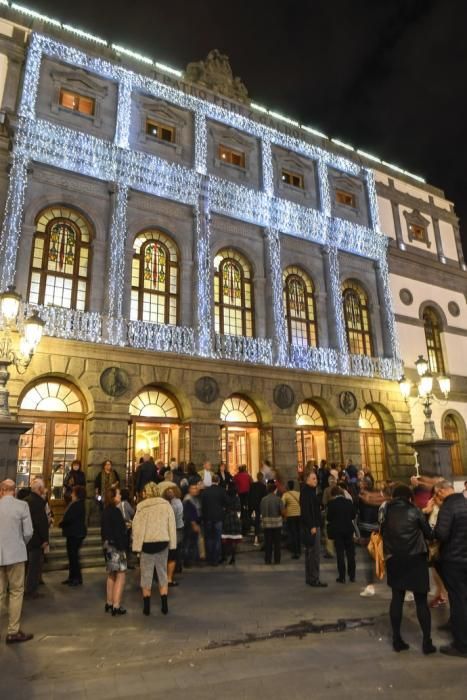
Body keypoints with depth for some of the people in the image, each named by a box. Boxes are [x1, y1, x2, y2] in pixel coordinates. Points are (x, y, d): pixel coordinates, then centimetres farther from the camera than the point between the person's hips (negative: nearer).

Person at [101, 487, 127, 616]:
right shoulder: (115, 512, -19)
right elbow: (119, 532, -22)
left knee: (111, 575, 19)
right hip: (116, 546, -9)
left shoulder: (106, 511, 8)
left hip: (108, 545, 9)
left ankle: (109, 603, 26)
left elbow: (104, 530, 14)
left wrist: (106, 543, 19)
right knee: (120, 576, -3)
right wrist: (122, 548, -18)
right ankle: (116, 606, -3)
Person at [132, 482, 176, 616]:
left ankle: (147, 607, 16)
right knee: (162, 573, 14)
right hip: (162, 542, 2)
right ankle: (164, 606, 16)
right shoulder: (166, 505, -1)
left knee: (146, 574, 10)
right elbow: (172, 525, 1)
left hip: (147, 544, -2)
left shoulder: (141, 507, -9)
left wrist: (137, 546, -2)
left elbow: (137, 528, -8)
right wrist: (172, 543, 7)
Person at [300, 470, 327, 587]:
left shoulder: (310, 491, 14)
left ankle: (309, 578, 22)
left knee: (310, 552, 14)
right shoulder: (306, 492, -15)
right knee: (314, 553, -5)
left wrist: (315, 525, 15)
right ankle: (314, 579, 1)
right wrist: (312, 526, -23)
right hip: (311, 526, -10)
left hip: (313, 525, 10)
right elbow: (306, 510, -22)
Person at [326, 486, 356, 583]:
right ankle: (352, 576, 17)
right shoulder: (349, 502, -2)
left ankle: (342, 577, 7)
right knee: (350, 553, 12)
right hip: (349, 530, 3)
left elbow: (328, 518, -9)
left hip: (337, 531, -3)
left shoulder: (332, 503, -11)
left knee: (340, 554, 4)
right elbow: (353, 515, 5)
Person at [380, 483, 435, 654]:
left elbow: (383, 534, 4)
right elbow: (429, 534, -1)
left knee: (397, 599, 12)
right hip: (415, 560, -3)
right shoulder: (414, 511, -7)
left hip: (394, 560, 3)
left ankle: (397, 639, 16)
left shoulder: (386, 511, 2)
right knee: (421, 601, 8)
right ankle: (427, 641, 11)